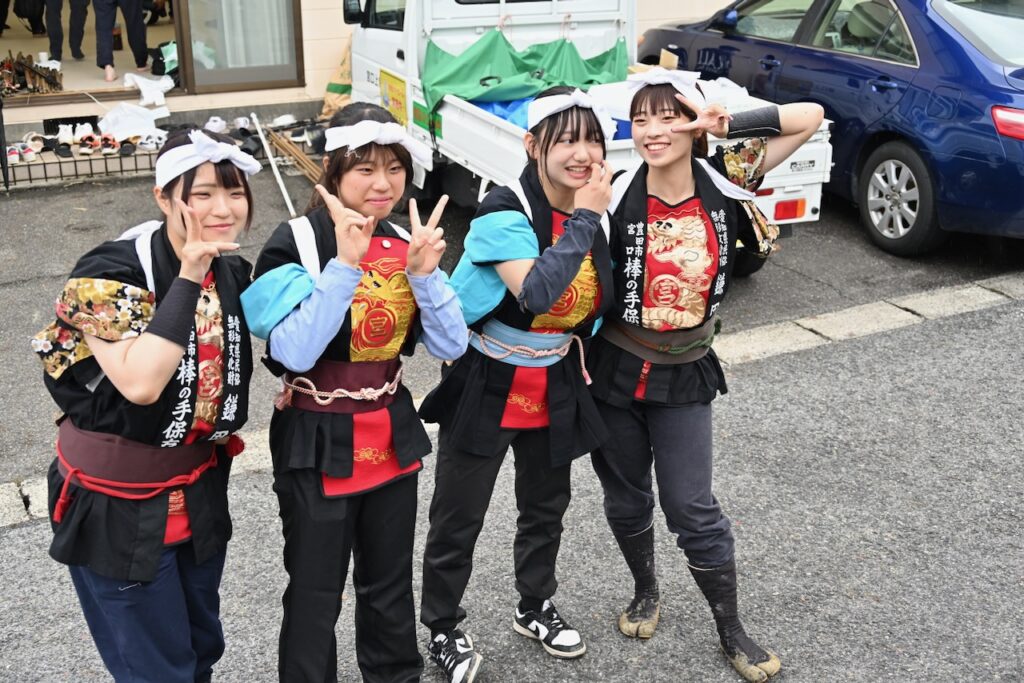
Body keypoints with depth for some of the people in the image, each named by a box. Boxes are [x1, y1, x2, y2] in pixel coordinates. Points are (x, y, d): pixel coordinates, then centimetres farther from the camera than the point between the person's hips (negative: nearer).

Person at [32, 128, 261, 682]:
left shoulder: (232, 271, -2)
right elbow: (140, 382, -37)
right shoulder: (109, 274, -22)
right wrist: (187, 277, -34)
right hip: (120, 506, -6)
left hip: (200, 490, 7)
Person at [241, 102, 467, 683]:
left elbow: (452, 346, -4)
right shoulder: (297, 242, -15)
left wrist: (425, 272, -19)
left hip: (393, 435, 5)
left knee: (391, 584, 20)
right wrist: (345, 262, -31)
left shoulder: (407, 241, 1)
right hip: (318, 443, -5)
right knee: (316, 594, 8)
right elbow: (293, 354, -27)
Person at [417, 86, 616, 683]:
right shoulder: (503, 214, -23)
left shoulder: (597, 212, -2)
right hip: (487, 387, -6)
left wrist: (578, 354, 13)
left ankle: (536, 608, 45)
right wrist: (584, 218, -32)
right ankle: (443, 629, 28)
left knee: (547, 506, 22)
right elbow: (537, 293, -38)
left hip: (555, 387, 6)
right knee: (459, 519, 6)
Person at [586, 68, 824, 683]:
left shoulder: (725, 182, -10)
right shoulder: (616, 197, -13)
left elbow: (810, 117, -12)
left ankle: (731, 628, 24)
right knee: (625, 497, 17)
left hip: (684, 376, 0)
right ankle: (646, 592, 44)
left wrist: (726, 125, -19)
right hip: (613, 371, 1)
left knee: (693, 508, 3)